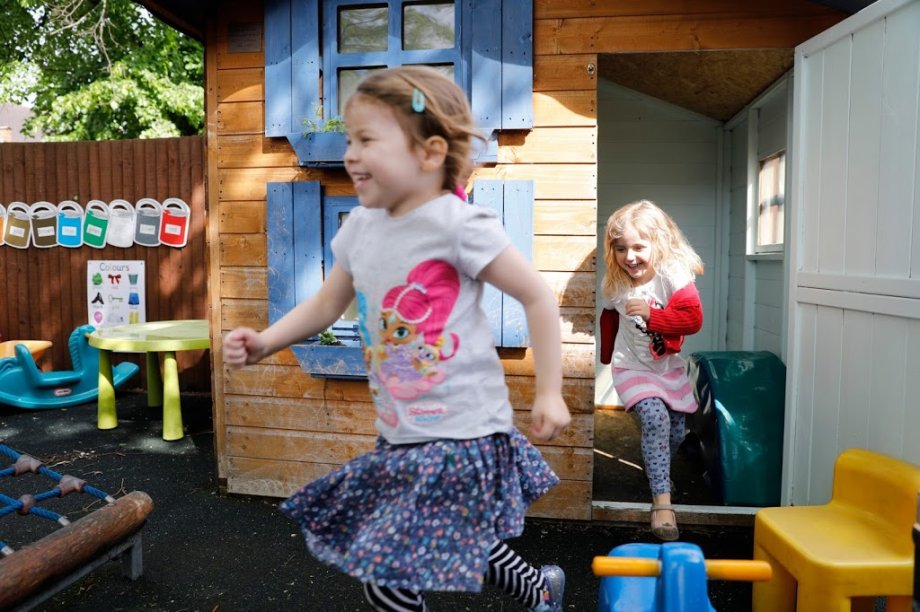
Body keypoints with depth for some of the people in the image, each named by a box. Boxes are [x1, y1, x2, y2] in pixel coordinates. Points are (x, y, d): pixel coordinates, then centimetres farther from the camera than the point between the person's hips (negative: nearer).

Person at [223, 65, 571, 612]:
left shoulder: (458, 226, -18)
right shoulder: (360, 228, 3)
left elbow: (538, 297, -13)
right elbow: (326, 305, 14)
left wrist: (549, 393, -12)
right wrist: (264, 342, 1)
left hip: (461, 436, -8)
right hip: (401, 437, 8)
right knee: (456, 543, 24)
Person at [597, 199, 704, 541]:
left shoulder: (673, 276, -18)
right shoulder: (615, 286, -9)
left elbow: (693, 318, -27)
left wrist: (651, 314, -34)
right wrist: (607, 355, 16)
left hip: (669, 367, 2)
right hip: (632, 368, -1)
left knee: (676, 430, 11)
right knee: (655, 418, -24)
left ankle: (657, 471, 45)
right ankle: (662, 501, -19)